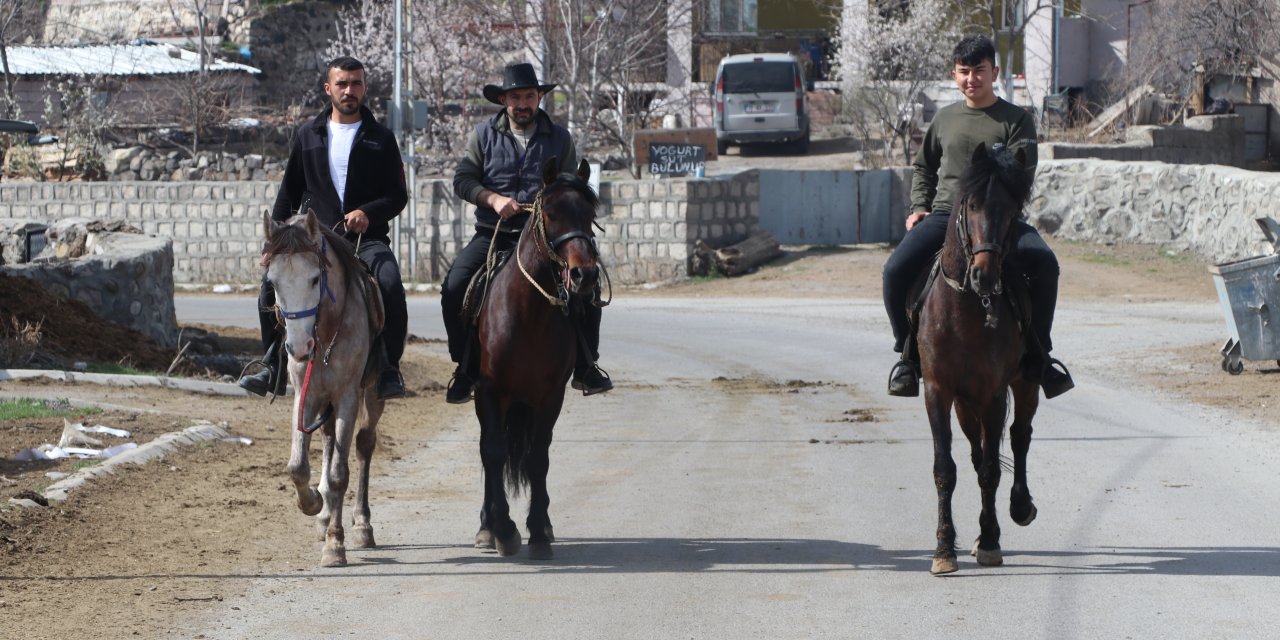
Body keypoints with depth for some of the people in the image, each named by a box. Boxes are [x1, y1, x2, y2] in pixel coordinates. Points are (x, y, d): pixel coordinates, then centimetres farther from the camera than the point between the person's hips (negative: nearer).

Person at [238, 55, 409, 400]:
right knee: (271, 282, -20)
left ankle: (389, 371, -17)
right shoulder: (309, 135, 12)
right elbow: (290, 191, 17)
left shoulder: (380, 139, 7)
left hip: (366, 238, -2)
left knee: (390, 286, -30)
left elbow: (398, 196, 4)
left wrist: (368, 212, -16)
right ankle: (274, 369, -8)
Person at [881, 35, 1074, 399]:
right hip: (944, 215, 2)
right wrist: (919, 207, 13)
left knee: (1044, 262, -30)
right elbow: (923, 168, 30)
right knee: (897, 269, -24)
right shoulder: (944, 119, 17)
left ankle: (1036, 355, -14)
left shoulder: (1016, 121, 6)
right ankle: (908, 354, -4)